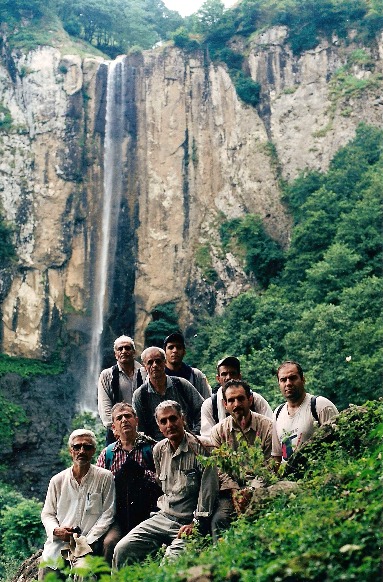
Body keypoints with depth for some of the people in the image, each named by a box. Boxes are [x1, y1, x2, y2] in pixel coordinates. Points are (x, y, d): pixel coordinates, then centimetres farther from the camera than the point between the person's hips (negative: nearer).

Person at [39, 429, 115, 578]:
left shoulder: (105, 478, 4)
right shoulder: (57, 481, 13)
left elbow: (107, 514, 1)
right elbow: (47, 514, 18)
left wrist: (87, 541, -9)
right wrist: (55, 530, -4)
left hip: (89, 546, -3)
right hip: (57, 547, 3)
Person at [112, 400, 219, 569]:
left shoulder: (200, 448, -11)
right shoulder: (158, 450, 10)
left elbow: (208, 490, -12)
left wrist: (196, 523, -12)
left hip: (189, 522, -6)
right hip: (163, 517, 6)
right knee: (122, 550, -10)